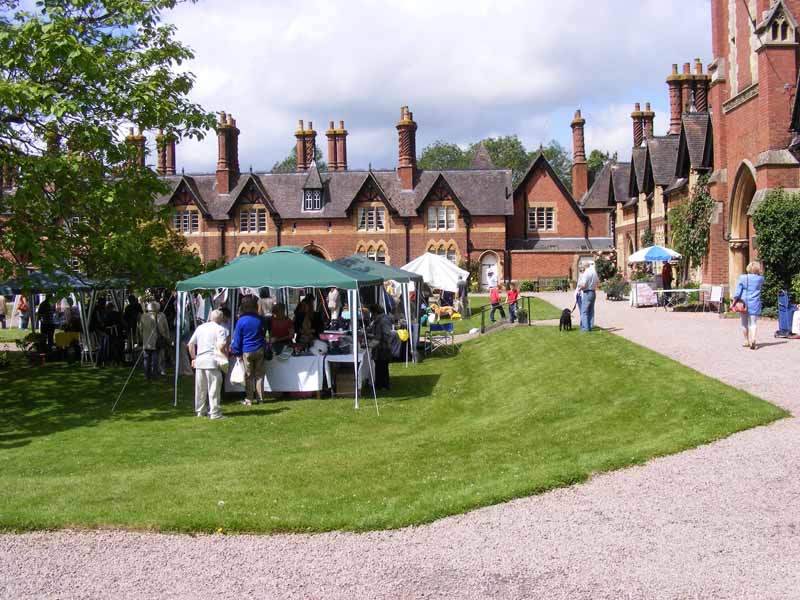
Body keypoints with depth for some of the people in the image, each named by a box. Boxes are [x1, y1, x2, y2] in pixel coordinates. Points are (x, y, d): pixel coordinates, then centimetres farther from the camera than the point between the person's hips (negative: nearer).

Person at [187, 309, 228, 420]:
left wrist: (193, 358, 22)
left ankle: (200, 411, 22)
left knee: (200, 388, 14)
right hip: (213, 362, -6)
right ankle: (214, 413, -1)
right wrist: (226, 357, -3)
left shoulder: (200, 327, 14)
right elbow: (221, 347, -17)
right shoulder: (220, 329, -6)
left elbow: (190, 344, 14)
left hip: (199, 361, 6)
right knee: (214, 389, -1)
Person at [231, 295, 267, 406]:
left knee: (248, 376, 4)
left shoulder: (241, 321, -10)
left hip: (247, 351, -2)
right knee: (259, 375, 10)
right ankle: (259, 397, 13)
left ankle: (249, 399, 6)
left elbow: (237, 338, -5)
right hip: (259, 350, 2)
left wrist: (237, 353, 3)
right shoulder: (260, 319, -3)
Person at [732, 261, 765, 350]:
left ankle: (747, 341, 21)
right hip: (754, 303, -1)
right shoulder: (760, 278, 0)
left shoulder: (742, 278, -2)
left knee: (744, 322, 14)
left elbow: (737, 291, -5)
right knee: (753, 323, -2)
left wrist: (733, 302, -2)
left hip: (743, 302, 1)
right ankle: (753, 338, -25)